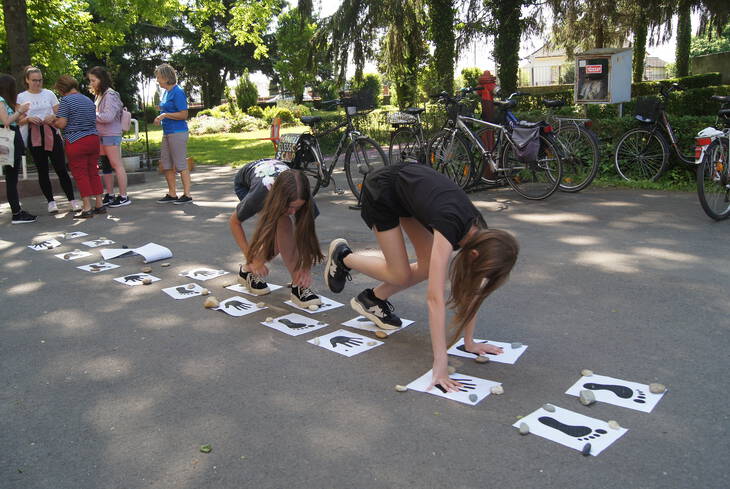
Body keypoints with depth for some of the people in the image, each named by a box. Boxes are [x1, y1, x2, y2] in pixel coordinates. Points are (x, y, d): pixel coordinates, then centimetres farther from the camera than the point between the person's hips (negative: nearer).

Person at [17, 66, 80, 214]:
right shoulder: (21, 97, 7)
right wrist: (28, 119, -15)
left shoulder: (49, 94, 9)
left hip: (52, 134, 0)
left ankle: (72, 200, -3)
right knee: (42, 170, 4)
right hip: (34, 137, 0)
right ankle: (51, 201, 11)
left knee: (61, 168, -6)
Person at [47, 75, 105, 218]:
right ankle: (100, 205, 13)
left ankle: (87, 208, -1)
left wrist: (52, 121, 10)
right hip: (93, 139, 6)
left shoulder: (66, 100, -9)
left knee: (80, 175, -1)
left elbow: (62, 124, -12)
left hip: (76, 142, -6)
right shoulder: (89, 100, 13)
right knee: (94, 172, 11)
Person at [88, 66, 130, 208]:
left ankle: (123, 196, -2)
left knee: (116, 165, -6)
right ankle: (109, 196, 20)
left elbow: (108, 117, -20)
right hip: (101, 135, 9)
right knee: (106, 166, 12)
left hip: (111, 135, -9)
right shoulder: (98, 95, 16)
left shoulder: (110, 95, -12)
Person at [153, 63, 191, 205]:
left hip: (178, 133, -10)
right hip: (167, 133, 10)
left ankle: (187, 195, 3)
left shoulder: (177, 92, -13)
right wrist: (160, 117, 12)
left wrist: (165, 115, -17)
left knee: (180, 164, -5)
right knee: (166, 164, 11)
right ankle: (172, 194, 19)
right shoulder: (166, 92, 14)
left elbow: (183, 114, -18)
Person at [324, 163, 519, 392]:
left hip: (410, 185, 7)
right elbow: (435, 298, -43)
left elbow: (472, 290, -9)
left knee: (429, 267, -3)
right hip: (381, 191, -7)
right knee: (401, 275, -6)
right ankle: (343, 257, 17)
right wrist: (440, 364, -43)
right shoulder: (450, 227, -38)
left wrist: (469, 341, -9)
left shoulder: (480, 234, -18)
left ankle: (373, 299, 17)